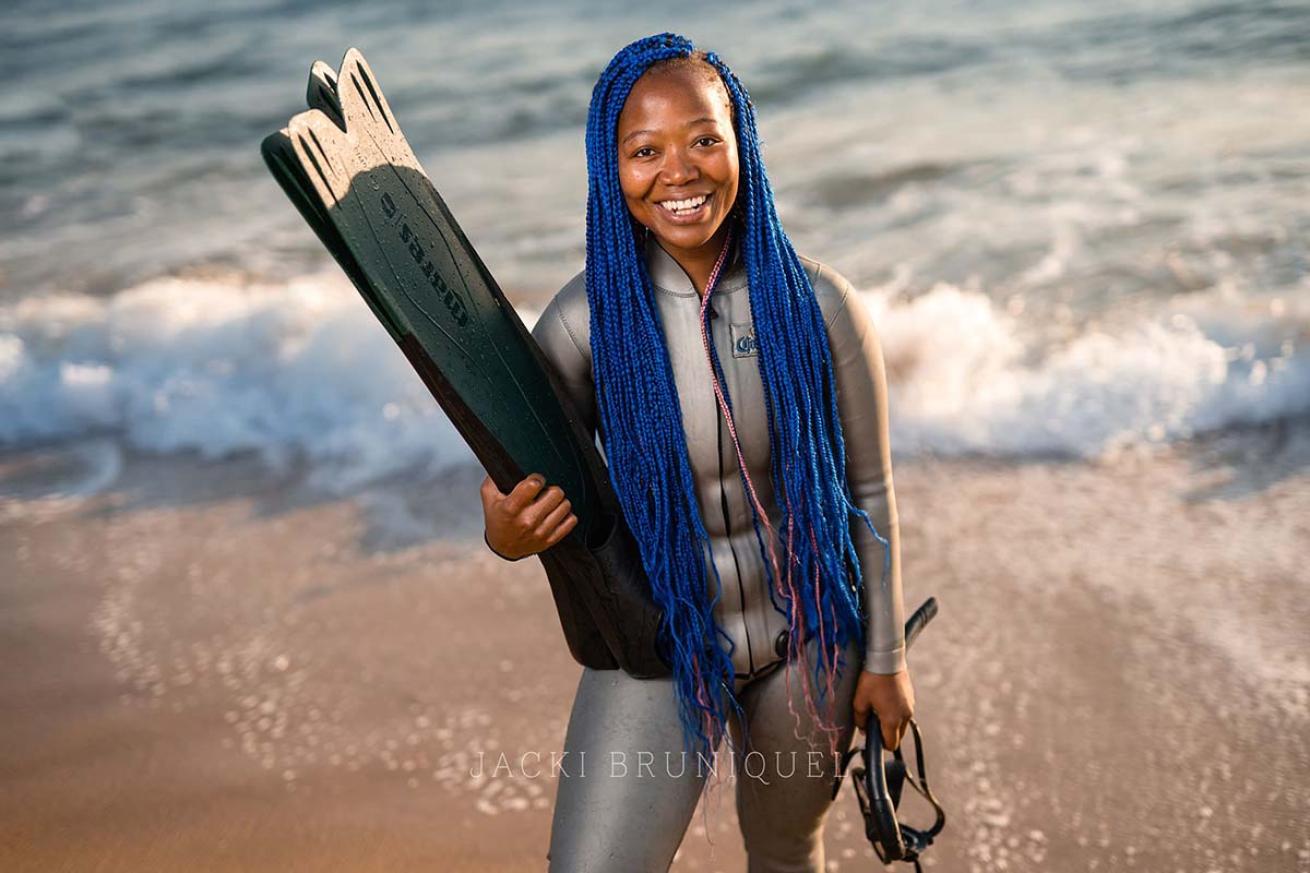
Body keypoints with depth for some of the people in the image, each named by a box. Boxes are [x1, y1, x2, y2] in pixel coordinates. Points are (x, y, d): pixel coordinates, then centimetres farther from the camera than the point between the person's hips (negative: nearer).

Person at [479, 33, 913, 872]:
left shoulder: (818, 305, -15)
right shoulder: (586, 319, -16)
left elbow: (869, 491, -4)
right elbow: (539, 488, -6)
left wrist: (886, 656, 2)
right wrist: (507, 536, -31)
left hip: (804, 638, 1)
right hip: (657, 643, -1)